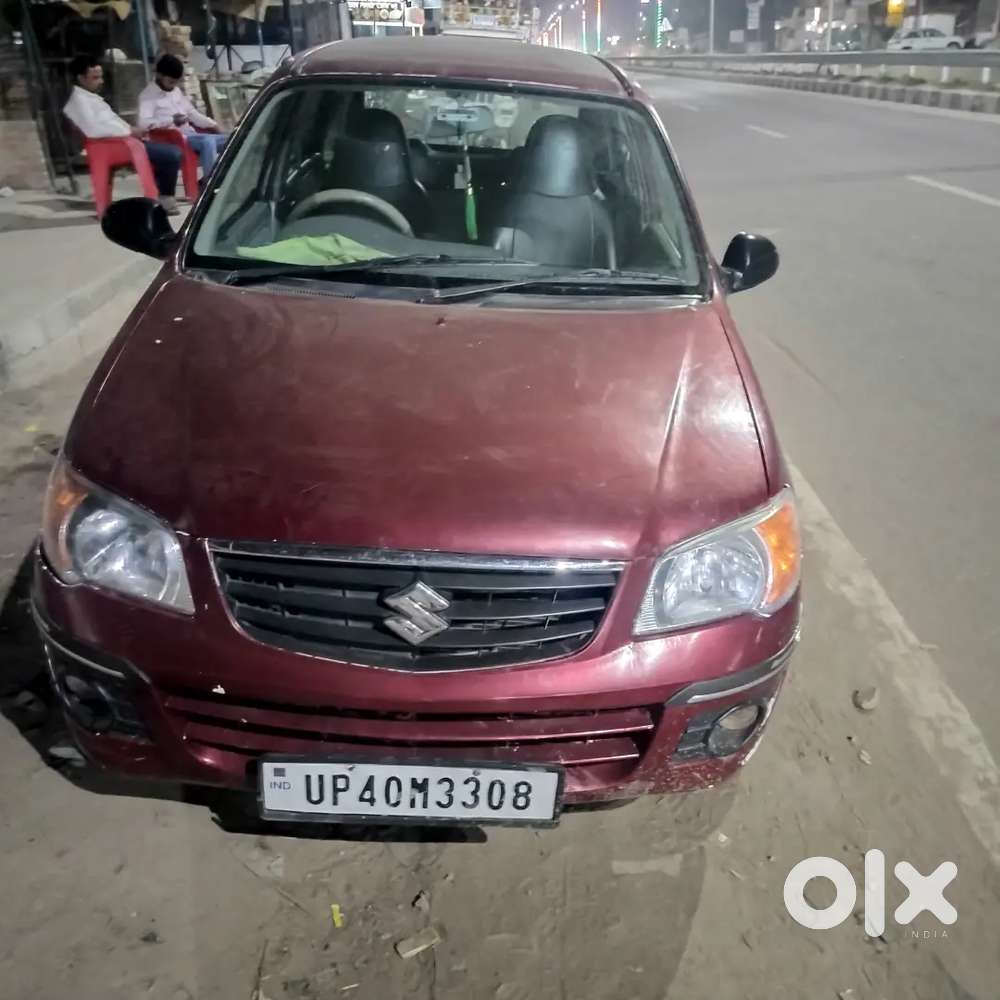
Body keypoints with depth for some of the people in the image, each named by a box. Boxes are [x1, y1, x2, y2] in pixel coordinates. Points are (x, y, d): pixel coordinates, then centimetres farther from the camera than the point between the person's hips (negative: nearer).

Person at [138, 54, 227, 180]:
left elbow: (192, 113, 25)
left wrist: (213, 126, 11)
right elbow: (144, 123, -18)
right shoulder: (148, 95, -4)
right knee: (207, 141, -34)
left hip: (190, 135, 8)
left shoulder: (177, 91, 19)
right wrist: (172, 121, -25)